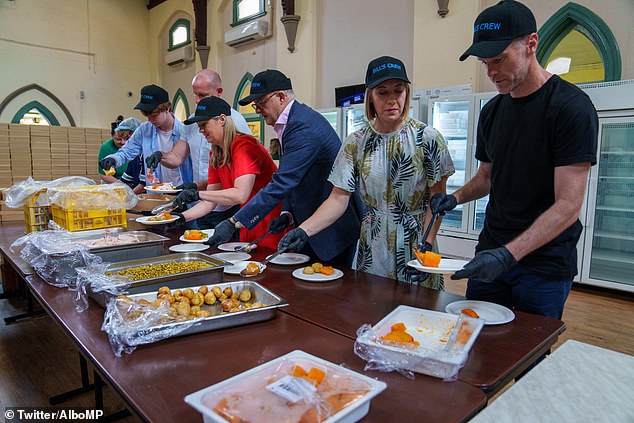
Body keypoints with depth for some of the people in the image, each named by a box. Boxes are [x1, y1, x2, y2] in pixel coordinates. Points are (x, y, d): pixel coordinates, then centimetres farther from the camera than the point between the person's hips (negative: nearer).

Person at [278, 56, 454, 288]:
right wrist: (304, 230, -19)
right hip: (371, 248, 2)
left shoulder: (428, 138, -6)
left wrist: (427, 245, -16)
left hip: (415, 244, -1)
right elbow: (338, 198, -6)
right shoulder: (355, 143, -1)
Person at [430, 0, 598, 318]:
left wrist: (509, 254, -29)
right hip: (491, 254, 6)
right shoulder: (492, 112, 7)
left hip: (545, 264, -5)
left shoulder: (571, 107, -14)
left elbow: (568, 206, -19)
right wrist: (456, 197, -3)